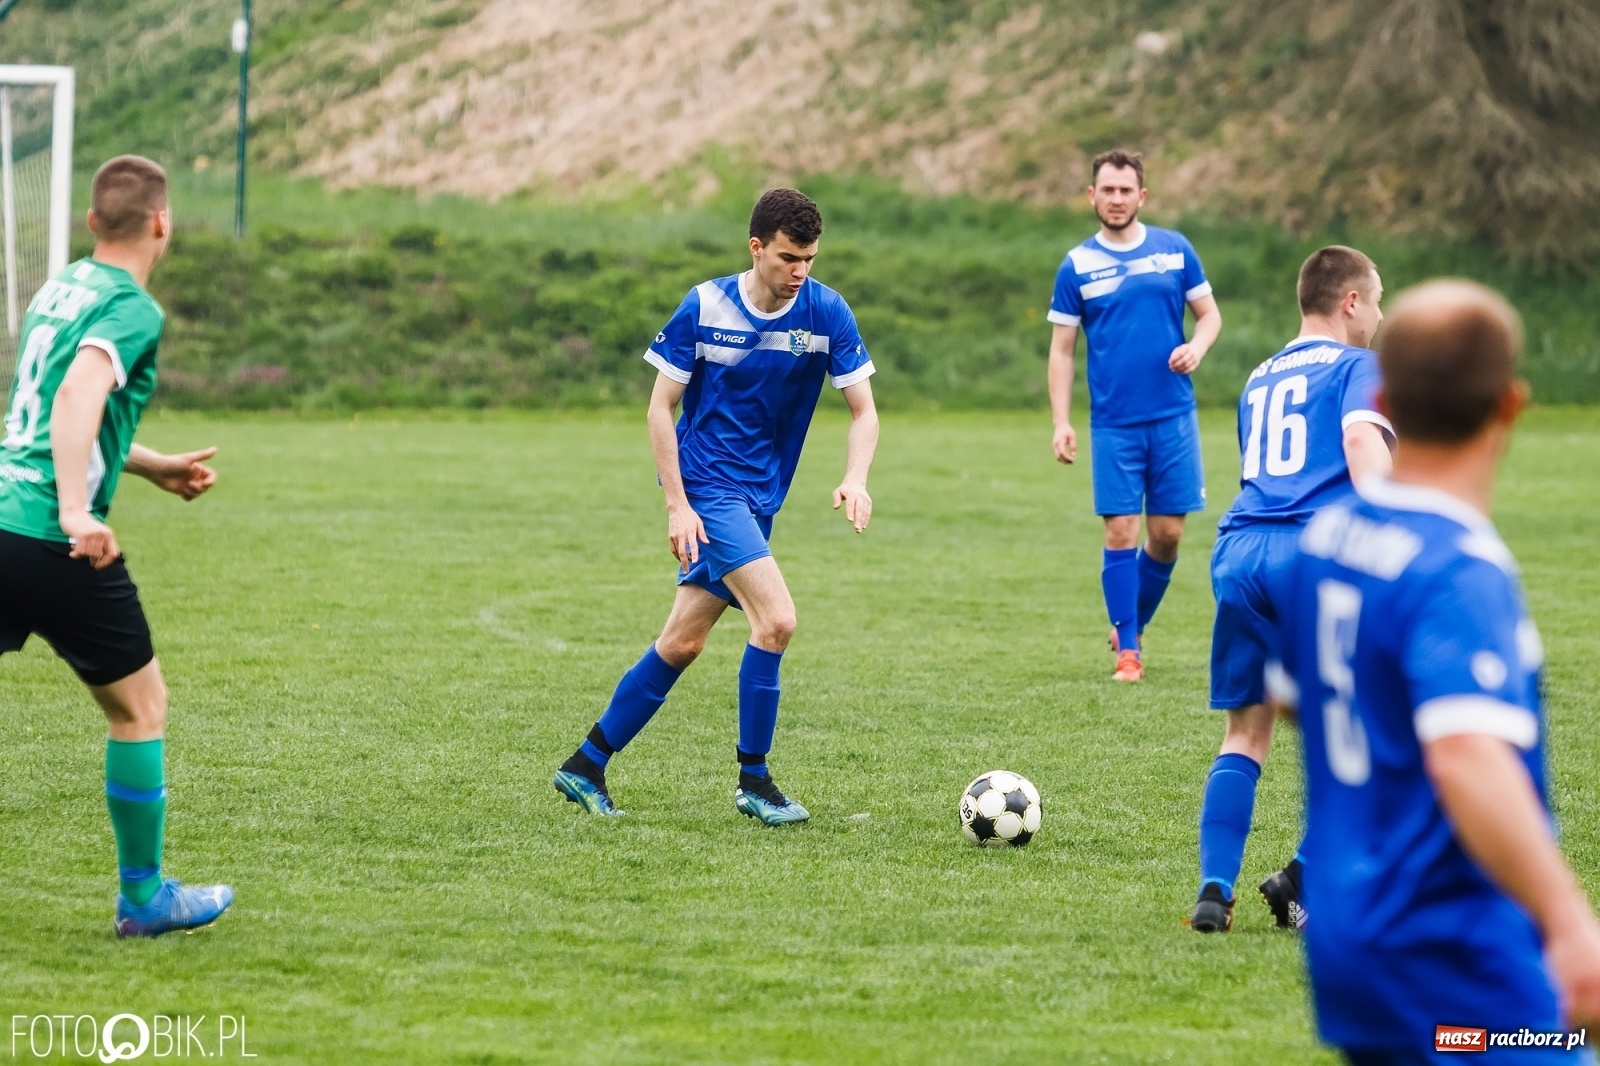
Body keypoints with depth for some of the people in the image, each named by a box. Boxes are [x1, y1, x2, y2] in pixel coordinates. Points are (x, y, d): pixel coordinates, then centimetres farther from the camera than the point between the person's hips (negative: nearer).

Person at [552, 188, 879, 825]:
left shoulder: (826, 313, -5)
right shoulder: (705, 308, -11)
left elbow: (863, 411, -1)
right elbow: (661, 406, -5)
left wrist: (855, 479, -21)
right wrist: (677, 504, -12)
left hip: (759, 497, 5)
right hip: (708, 486, -5)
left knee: (683, 642, 8)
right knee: (776, 620, -20)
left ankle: (586, 767, 21)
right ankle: (753, 780, -6)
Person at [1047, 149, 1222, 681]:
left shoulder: (1174, 249, 5)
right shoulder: (1077, 266, 2)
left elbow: (1209, 314, 11)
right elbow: (1062, 348, 4)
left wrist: (1196, 347, -12)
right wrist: (1061, 423, -4)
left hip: (1173, 416, 1)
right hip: (1113, 423, -1)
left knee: (1167, 533, 3)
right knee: (1121, 533, -4)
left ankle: (1132, 622, 25)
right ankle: (1127, 649, 5)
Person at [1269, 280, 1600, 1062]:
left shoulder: (1325, 537, 6)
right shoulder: (1464, 574, -21)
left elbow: (1291, 695, 23)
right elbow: (1467, 759, -34)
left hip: (1345, 943, 9)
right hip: (1461, 968, -9)